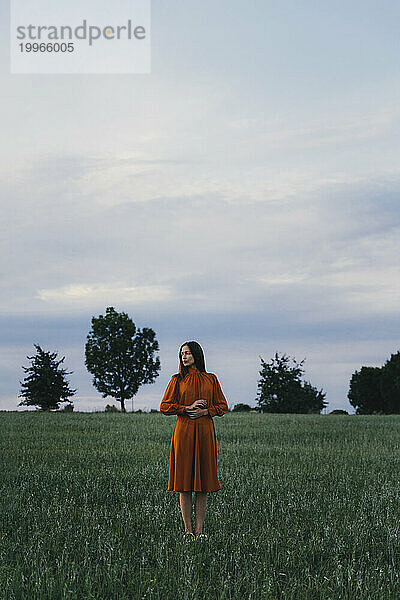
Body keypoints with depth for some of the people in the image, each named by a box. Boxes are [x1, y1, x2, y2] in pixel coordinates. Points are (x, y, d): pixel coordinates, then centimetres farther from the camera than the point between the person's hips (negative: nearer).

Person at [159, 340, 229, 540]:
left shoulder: (210, 379, 9)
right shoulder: (177, 380, 6)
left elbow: (222, 407, 9)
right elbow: (165, 406, 2)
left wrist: (205, 411, -8)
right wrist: (187, 408, -10)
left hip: (205, 432, 1)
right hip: (183, 432, -1)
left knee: (203, 482, 1)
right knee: (185, 481, -3)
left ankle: (200, 530, 5)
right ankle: (187, 530, 3)